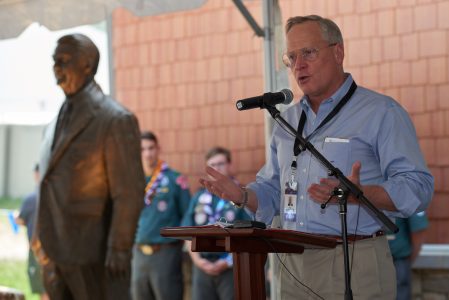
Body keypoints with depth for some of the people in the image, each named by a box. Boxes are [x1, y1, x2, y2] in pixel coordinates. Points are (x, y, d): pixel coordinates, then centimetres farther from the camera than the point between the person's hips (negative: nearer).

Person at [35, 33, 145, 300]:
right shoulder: (56, 125, 16)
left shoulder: (116, 119, -9)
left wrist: (118, 251, -16)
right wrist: (42, 240, 13)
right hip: (57, 256, 8)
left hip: (96, 259, -8)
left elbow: (129, 194, -13)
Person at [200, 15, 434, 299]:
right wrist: (243, 195, 1)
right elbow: (272, 190, 23)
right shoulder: (287, 121, 17)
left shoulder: (382, 113, -4)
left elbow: (418, 187, -13)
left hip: (354, 264, -6)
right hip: (293, 266, 6)